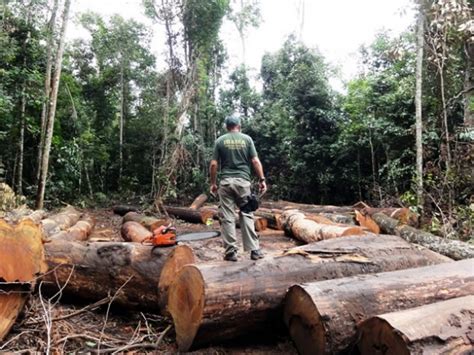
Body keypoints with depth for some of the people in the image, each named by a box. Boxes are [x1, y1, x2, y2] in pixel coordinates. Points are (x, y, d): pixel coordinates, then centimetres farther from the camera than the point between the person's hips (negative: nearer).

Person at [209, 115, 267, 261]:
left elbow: (214, 164, 2)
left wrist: (213, 183, 10)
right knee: (247, 215, 8)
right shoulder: (247, 139, 6)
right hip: (243, 181, 1)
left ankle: (231, 251, 4)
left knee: (227, 217, 3)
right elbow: (255, 161, 0)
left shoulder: (220, 140, 5)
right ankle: (254, 250, 6)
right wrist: (262, 179, 4)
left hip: (226, 182, 0)